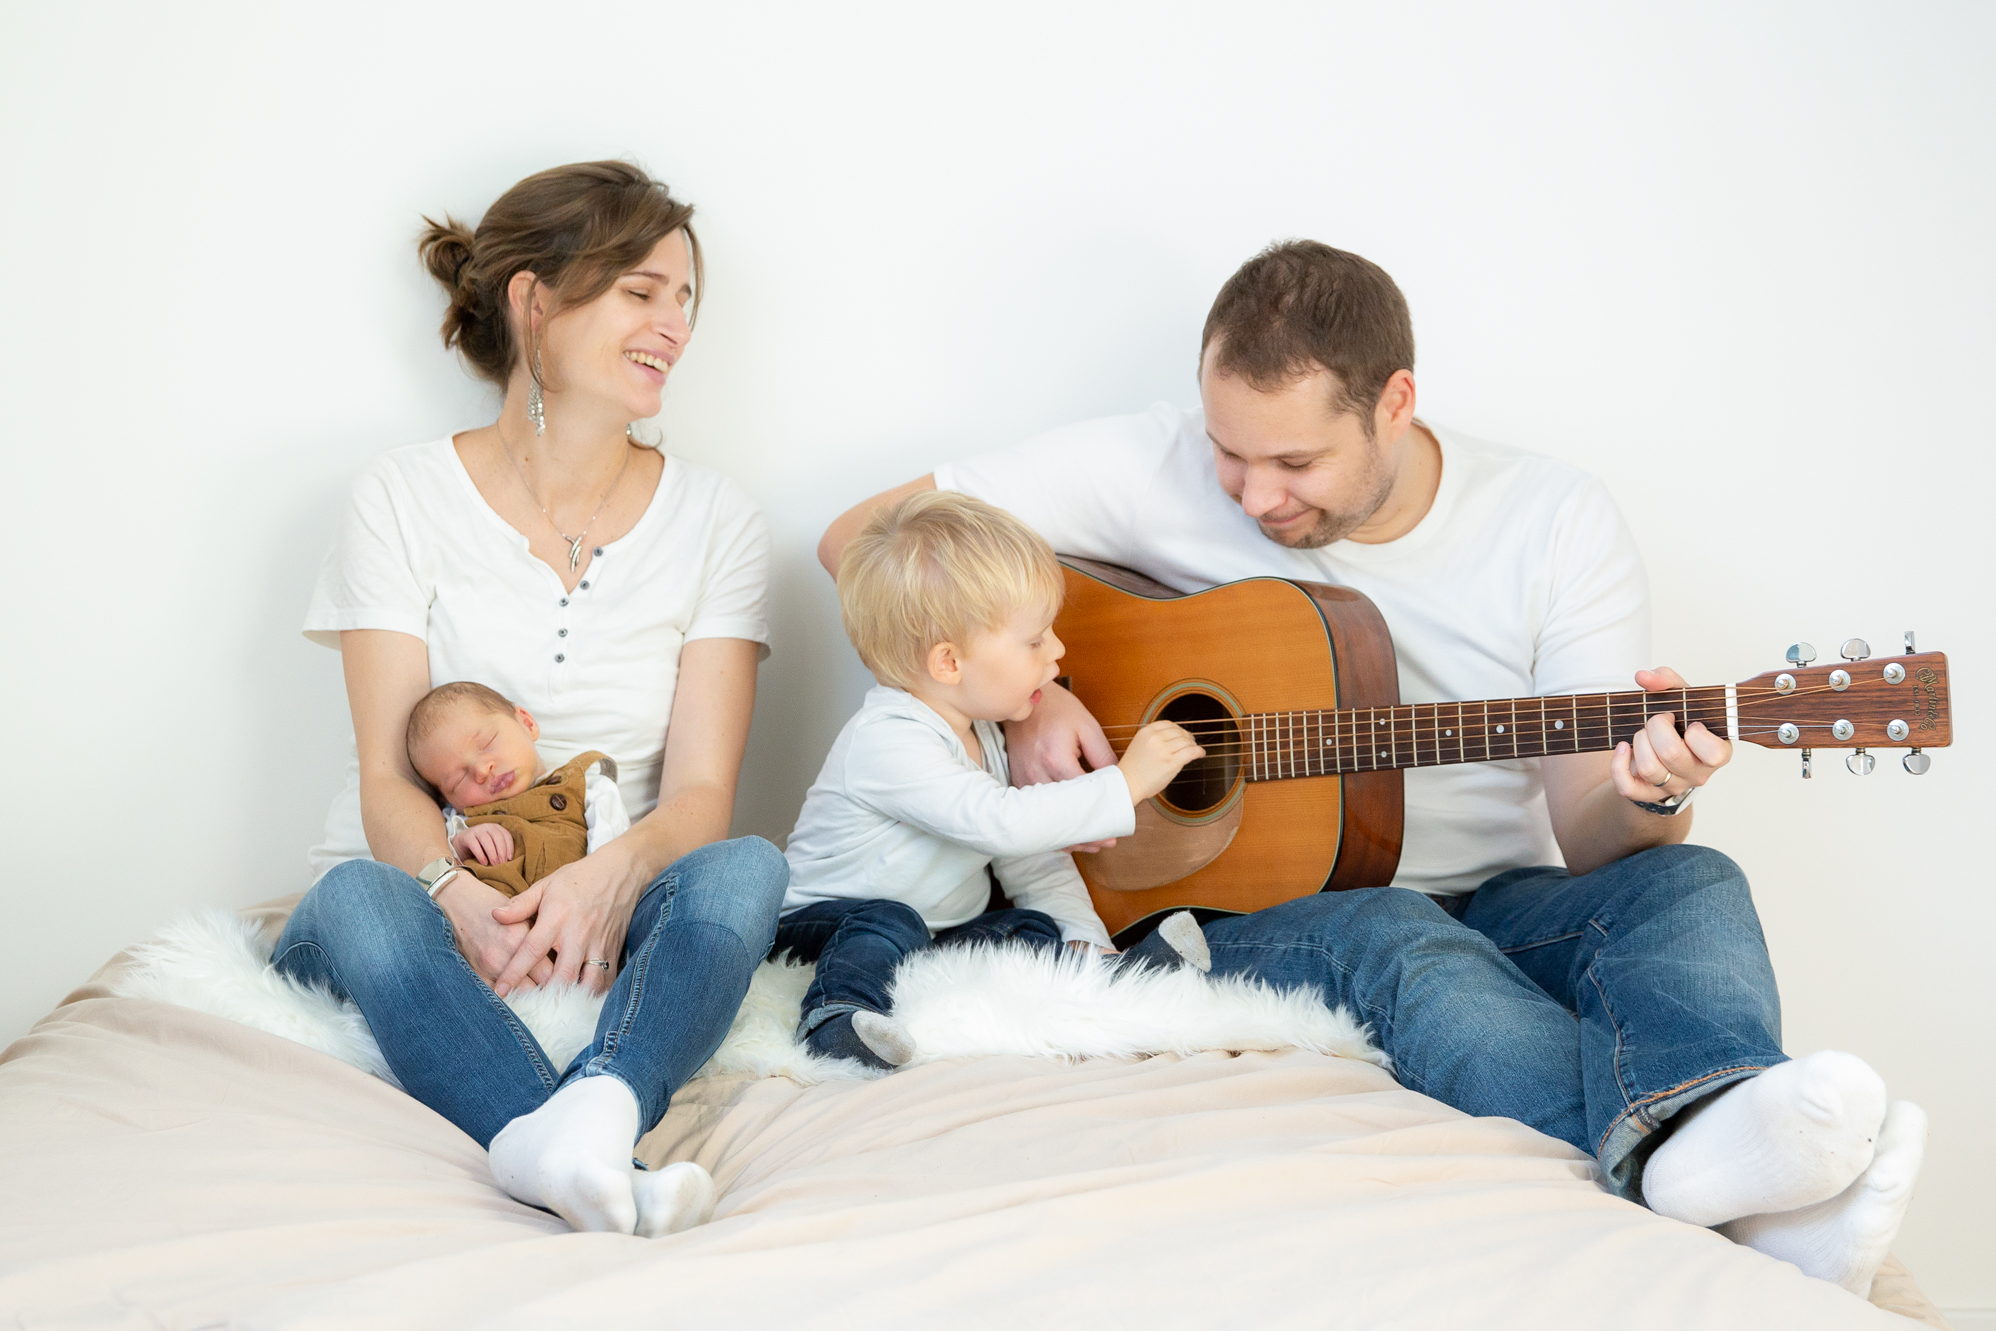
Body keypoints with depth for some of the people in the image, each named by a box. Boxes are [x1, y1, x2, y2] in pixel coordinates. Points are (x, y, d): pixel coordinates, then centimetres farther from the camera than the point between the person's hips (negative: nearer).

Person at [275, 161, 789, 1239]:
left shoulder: (715, 523, 6)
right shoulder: (406, 497, 1)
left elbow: (701, 792, -4)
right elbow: (387, 777, -7)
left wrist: (612, 872, -28)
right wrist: (461, 896, -30)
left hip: (607, 919, 1)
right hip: (432, 914, -1)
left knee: (744, 868, -30)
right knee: (359, 897, -35)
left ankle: (596, 1107, -56)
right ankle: (590, 1167, -54)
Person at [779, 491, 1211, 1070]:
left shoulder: (984, 731, 7)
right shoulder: (886, 741, -26)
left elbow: (1031, 857, 12)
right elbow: (1002, 822, -35)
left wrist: (1085, 935, -2)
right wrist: (1125, 784, -30)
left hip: (944, 933, 8)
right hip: (833, 924, -8)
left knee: (1039, 929, -12)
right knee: (891, 924, -36)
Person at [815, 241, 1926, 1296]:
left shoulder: (1557, 522, -3)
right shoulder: (1158, 472, -6)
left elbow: (1585, 831, -5)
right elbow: (865, 540, -4)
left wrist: (1647, 794, -29)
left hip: (1493, 906, 3)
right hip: (1240, 914, -2)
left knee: (1689, 882, -27)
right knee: (1391, 938, -35)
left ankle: (1700, 1126, -59)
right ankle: (1739, 1195, -56)